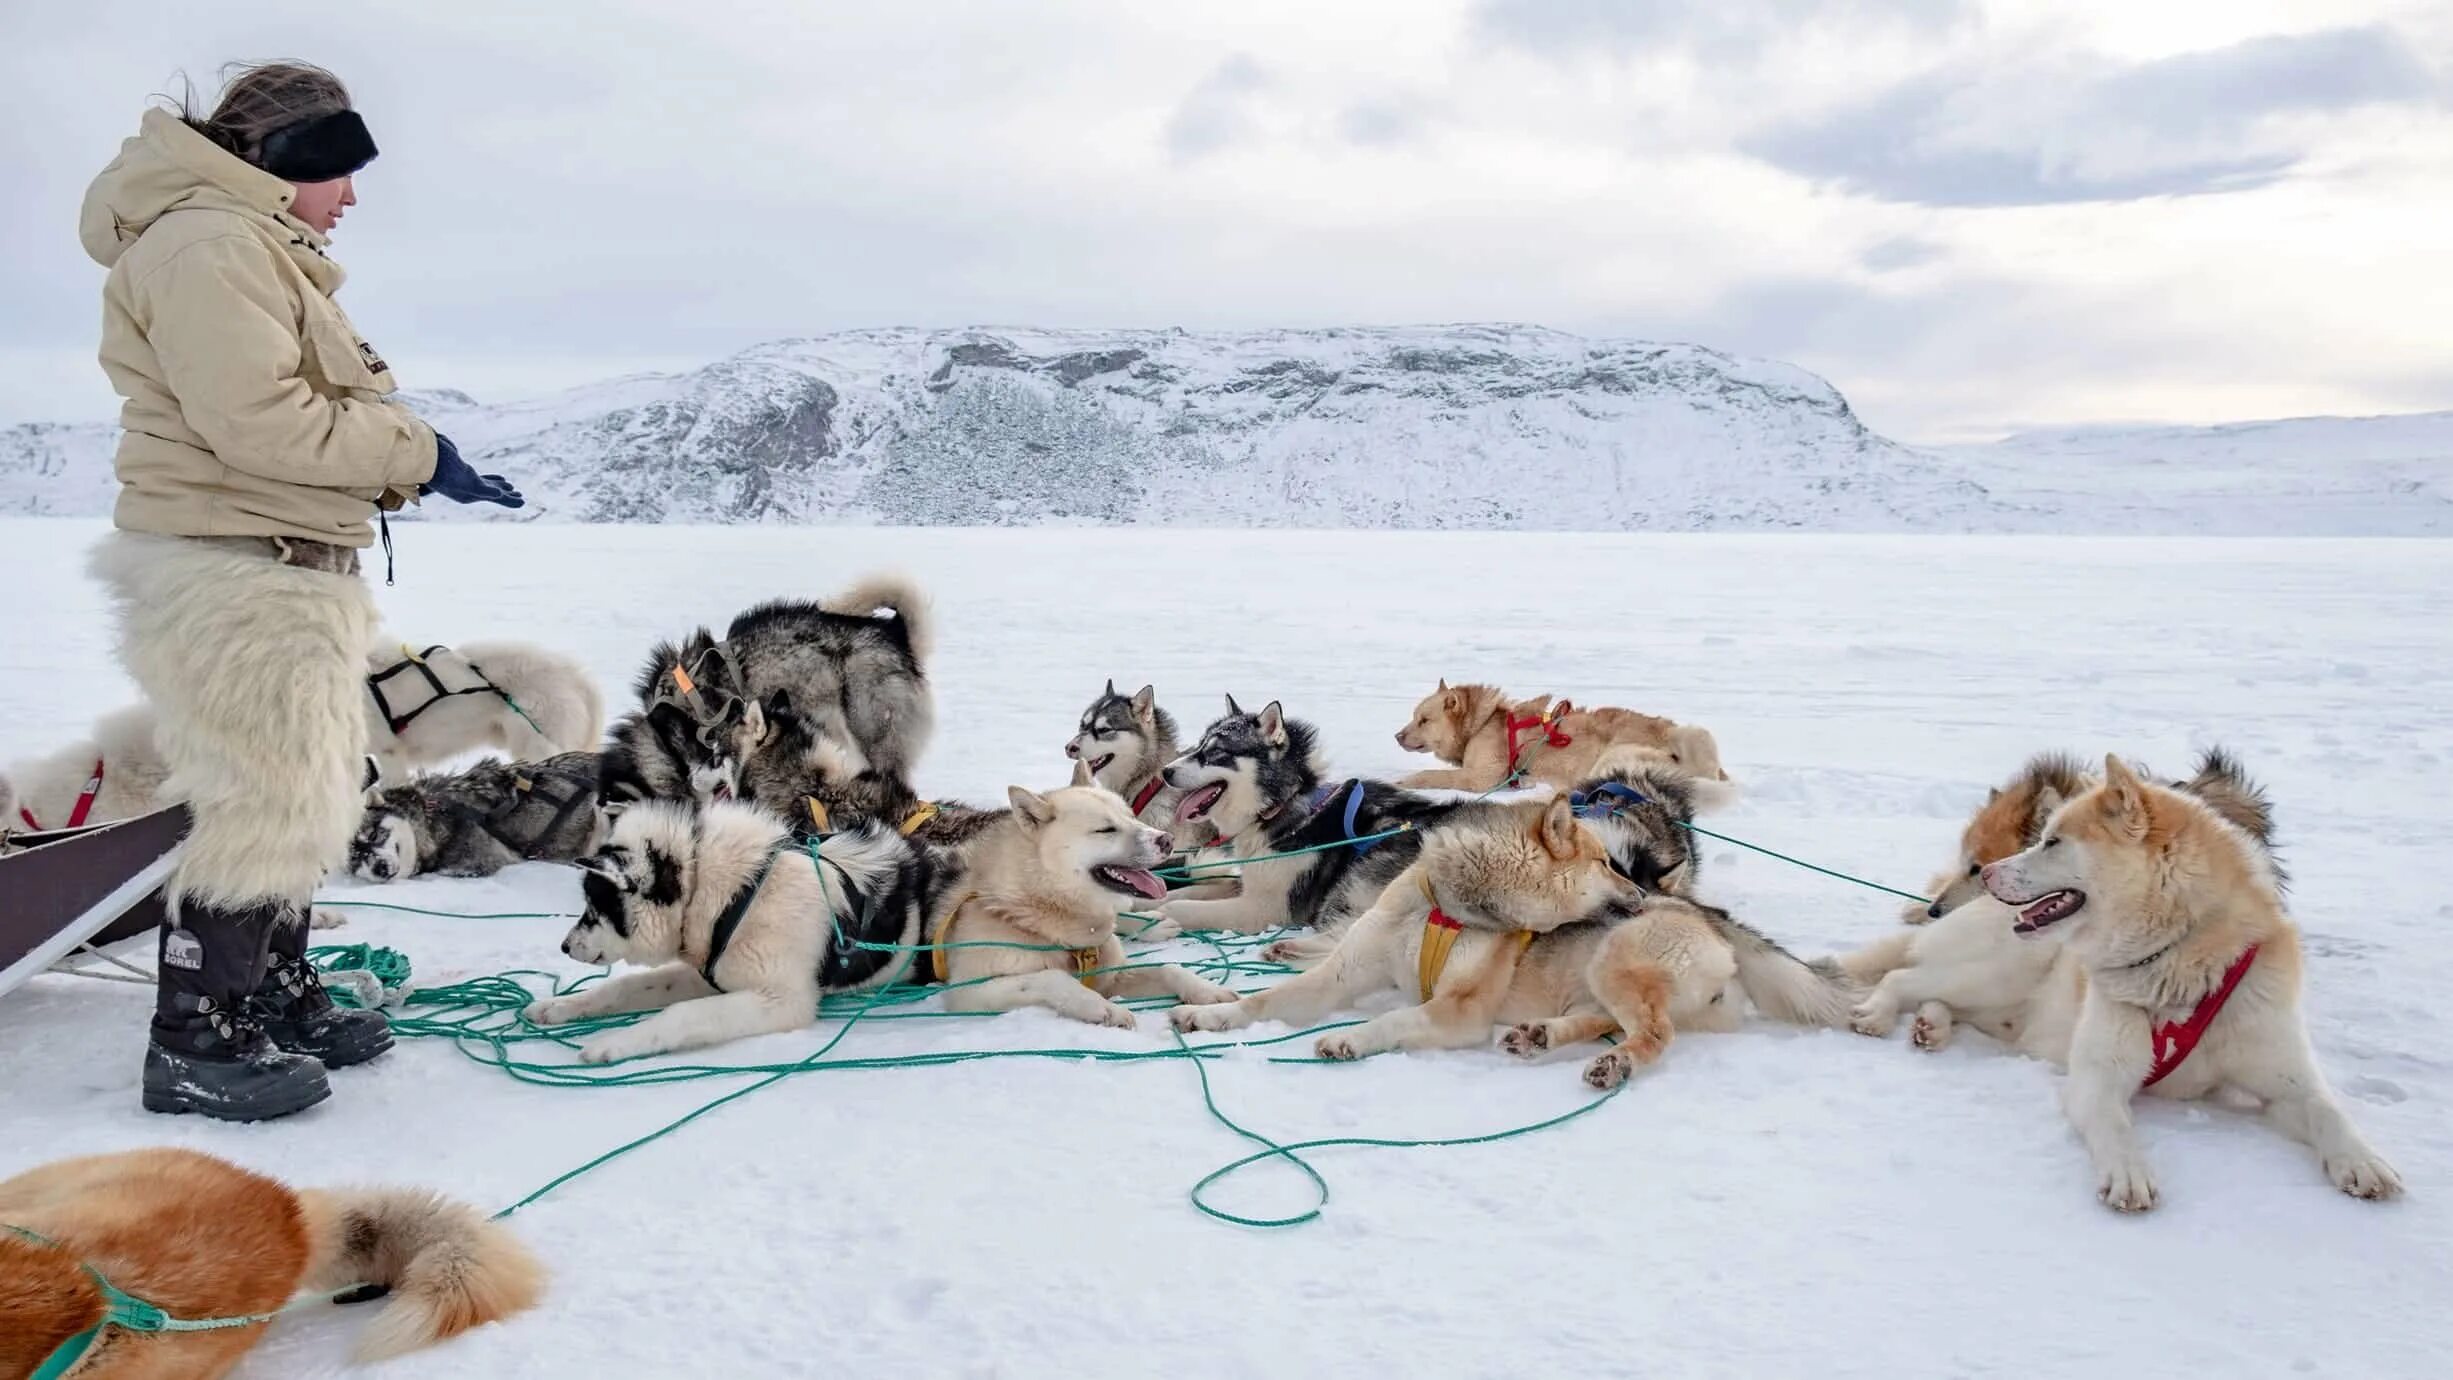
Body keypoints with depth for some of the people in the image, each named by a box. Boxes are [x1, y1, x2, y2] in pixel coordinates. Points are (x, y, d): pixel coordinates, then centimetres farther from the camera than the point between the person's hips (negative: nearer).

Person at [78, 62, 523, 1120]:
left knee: (308, 795, 17)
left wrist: (396, 457, 7)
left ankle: (277, 996, 29)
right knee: (263, 805, -8)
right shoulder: (209, 246, -13)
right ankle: (195, 1046, 3)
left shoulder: (264, 251, 22)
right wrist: (415, 453, -17)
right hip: (234, 570, -11)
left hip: (295, 568, 11)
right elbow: (257, 419, -22)